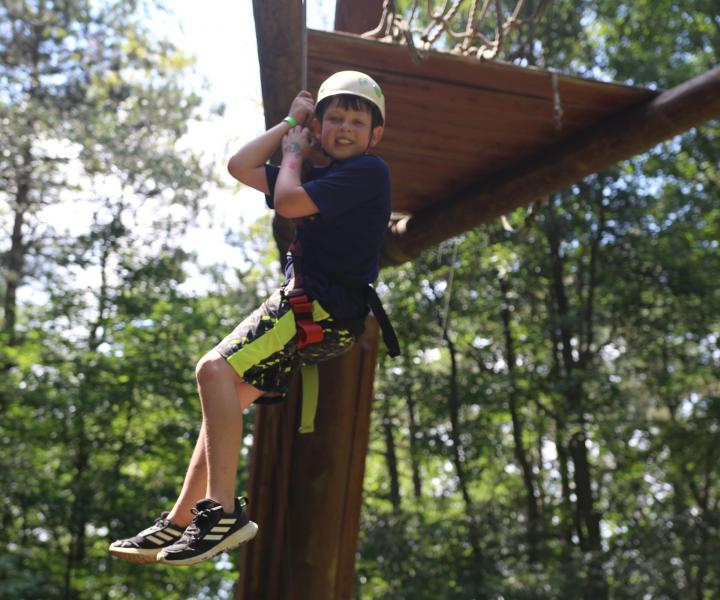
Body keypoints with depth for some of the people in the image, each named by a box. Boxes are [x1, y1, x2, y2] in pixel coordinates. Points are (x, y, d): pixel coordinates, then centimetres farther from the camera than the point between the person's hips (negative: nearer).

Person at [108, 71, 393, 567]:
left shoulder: (369, 170, -6)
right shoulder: (322, 177, 22)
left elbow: (288, 201, -17)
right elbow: (241, 167, 22)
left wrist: (294, 153, 3)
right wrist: (291, 122, 20)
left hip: (324, 309, -10)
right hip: (306, 310, 10)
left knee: (216, 369, -23)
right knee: (225, 398, 10)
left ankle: (223, 511, -25)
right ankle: (181, 523, 16)